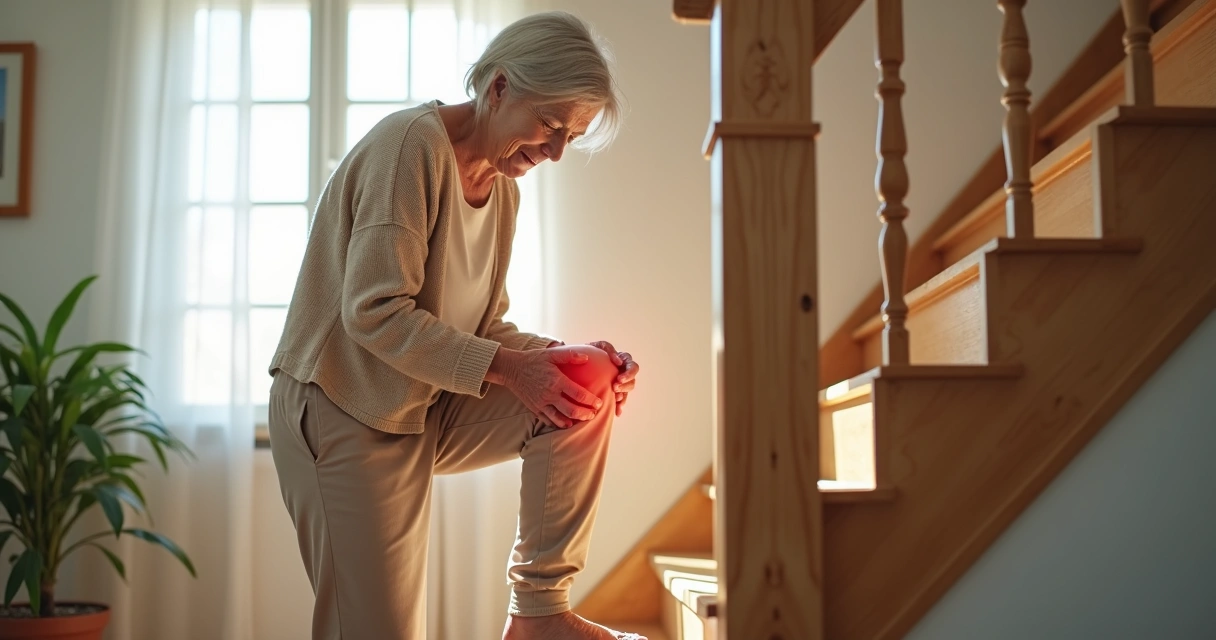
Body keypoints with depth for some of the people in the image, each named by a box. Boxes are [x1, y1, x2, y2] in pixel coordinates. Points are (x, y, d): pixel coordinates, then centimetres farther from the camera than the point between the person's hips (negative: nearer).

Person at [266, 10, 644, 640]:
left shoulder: (502, 188, 10)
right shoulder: (411, 142, -17)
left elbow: (482, 327, 9)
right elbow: (375, 314, -24)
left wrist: (559, 355, -9)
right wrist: (506, 367, -24)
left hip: (430, 413, 8)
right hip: (349, 415, -8)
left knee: (589, 385, -12)